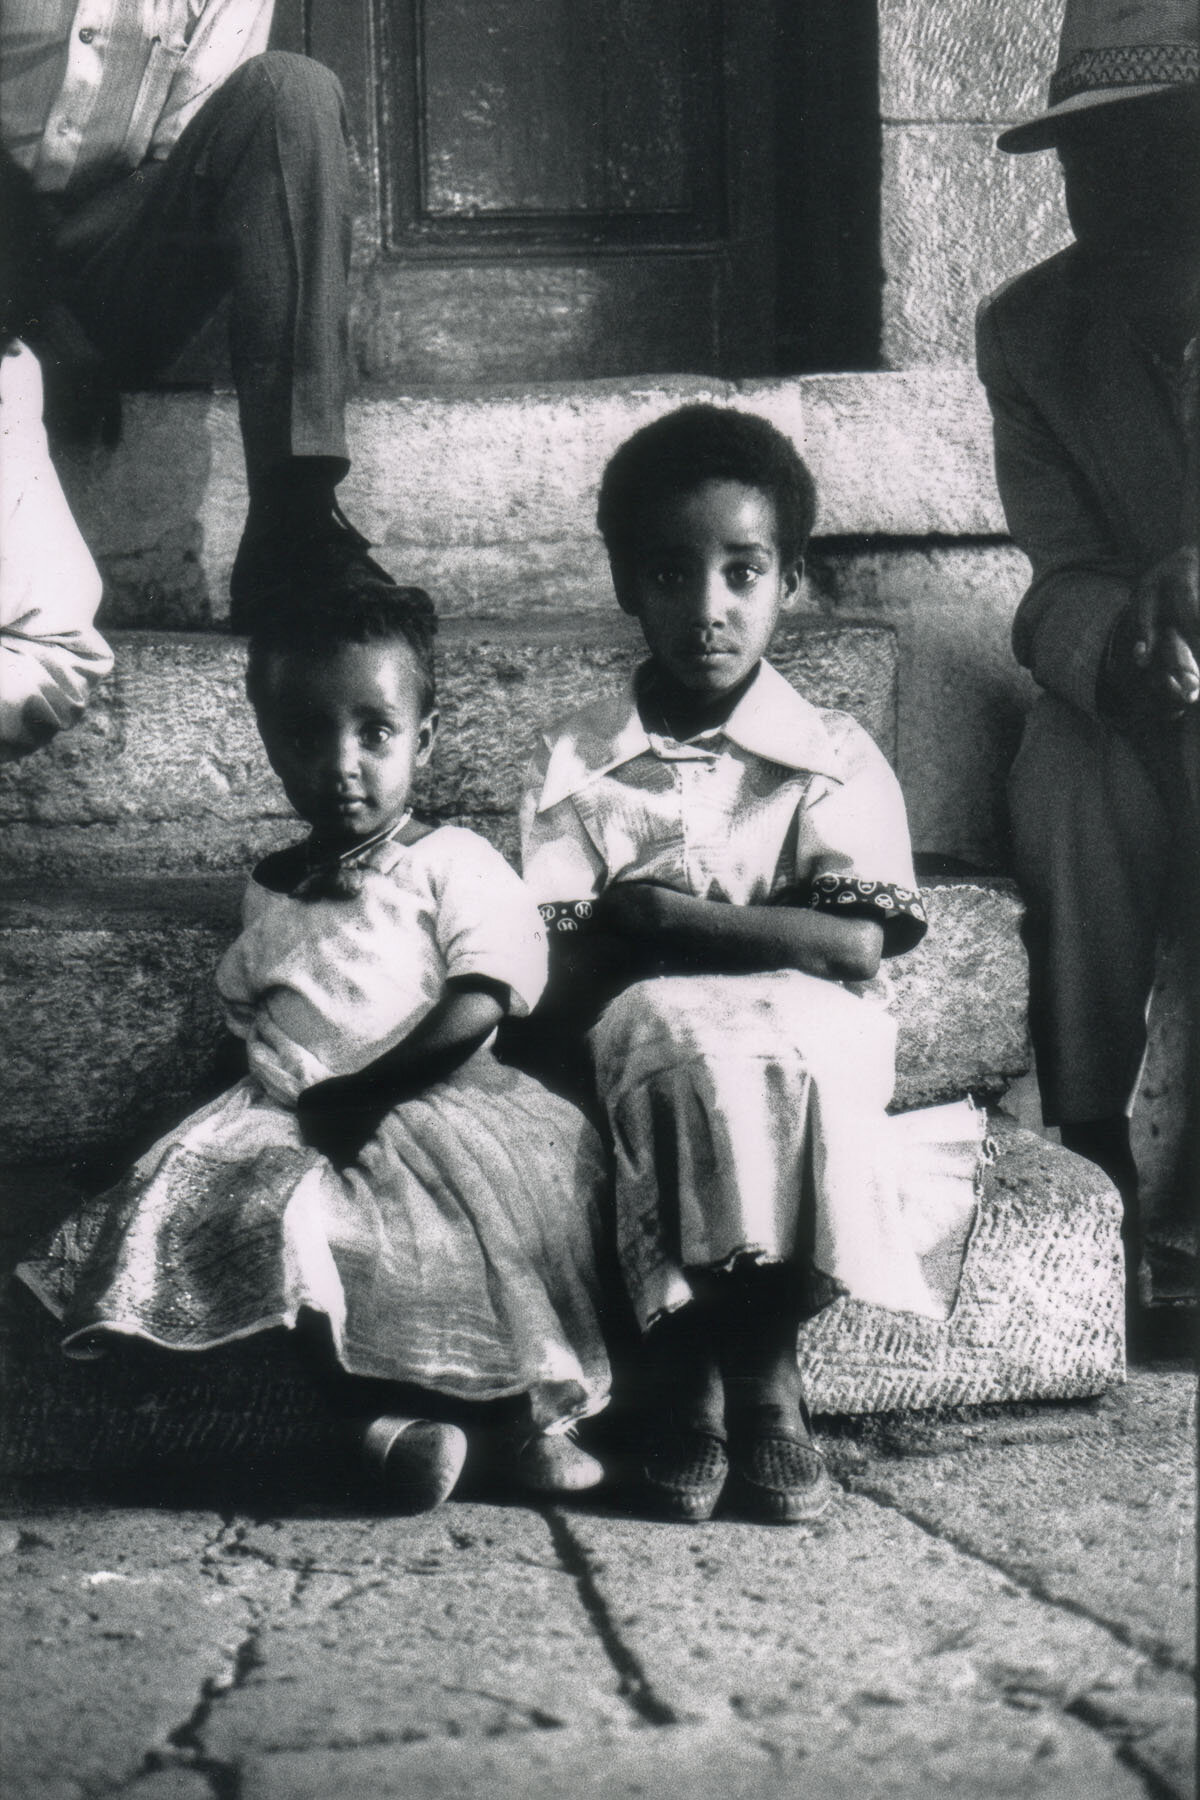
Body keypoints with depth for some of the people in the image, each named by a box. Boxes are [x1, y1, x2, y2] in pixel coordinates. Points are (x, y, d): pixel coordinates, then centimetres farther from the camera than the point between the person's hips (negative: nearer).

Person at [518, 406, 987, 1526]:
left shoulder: (834, 759, 7)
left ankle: (738, 1371, -20)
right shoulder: (575, 764, 8)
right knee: (694, 1049, -36)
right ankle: (758, 1380, -26)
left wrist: (663, 914, -12)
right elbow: (565, 983, -1)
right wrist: (764, 935, -13)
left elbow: (857, 945, -8)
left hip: (811, 1036, 0)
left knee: (791, 1056, -36)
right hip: (652, 1043, 0)